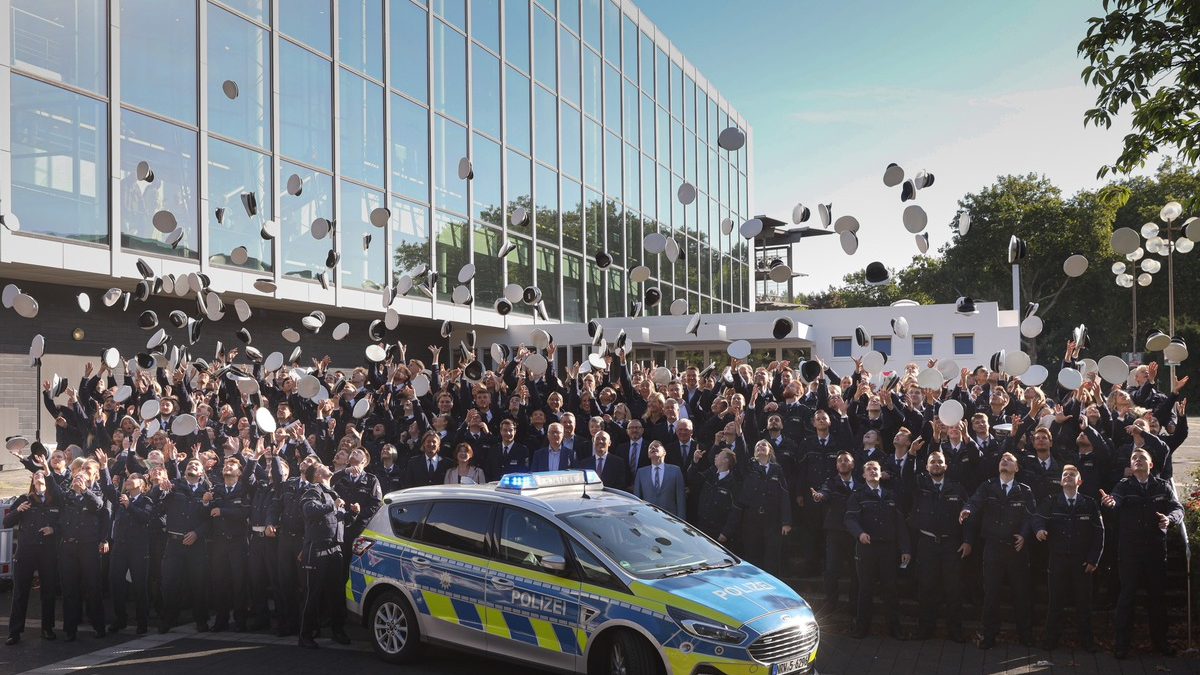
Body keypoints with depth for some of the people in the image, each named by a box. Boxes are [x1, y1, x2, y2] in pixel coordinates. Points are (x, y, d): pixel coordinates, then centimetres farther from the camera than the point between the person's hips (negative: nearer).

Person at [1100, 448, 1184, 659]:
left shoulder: (1162, 486, 9)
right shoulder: (1123, 486, 2)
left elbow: (1178, 508, 0)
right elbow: (1116, 501, -18)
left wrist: (1170, 518, -23)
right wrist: (1109, 502, -43)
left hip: (1156, 549, 2)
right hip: (1129, 549, -2)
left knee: (1157, 595, 11)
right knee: (1127, 595, -1)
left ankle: (1160, 640, 23)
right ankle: (1122, 643, 3)